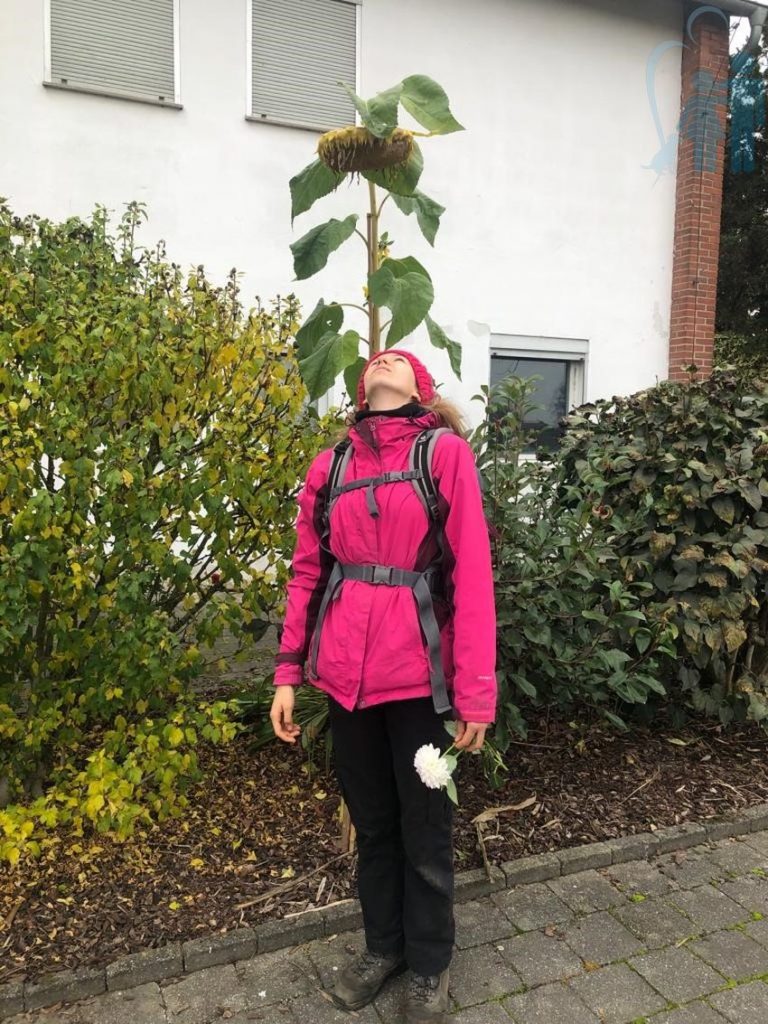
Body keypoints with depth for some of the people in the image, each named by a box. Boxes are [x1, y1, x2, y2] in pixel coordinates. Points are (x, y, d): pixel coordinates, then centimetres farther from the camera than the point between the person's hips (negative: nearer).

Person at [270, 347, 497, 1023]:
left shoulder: (446, 453, -5)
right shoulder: (329, 465, 7)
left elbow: (472, 575, -9)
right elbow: (307, 573, 10)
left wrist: (476, 689, -12)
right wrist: (288, 673, 7)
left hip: (418, 672, -3)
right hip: (345, 671, 4)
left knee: (424, 829, 13)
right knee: (371, 822, 20)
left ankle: (429, 965, 36)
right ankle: (382, 945, 42)